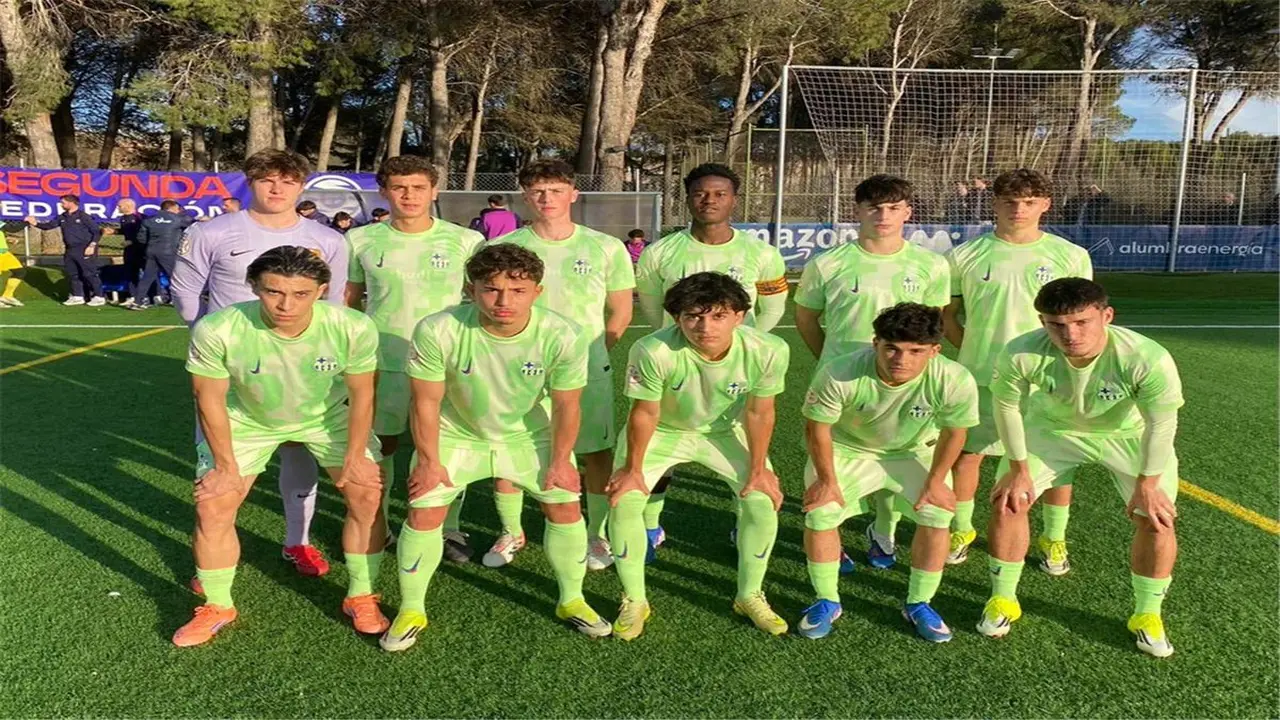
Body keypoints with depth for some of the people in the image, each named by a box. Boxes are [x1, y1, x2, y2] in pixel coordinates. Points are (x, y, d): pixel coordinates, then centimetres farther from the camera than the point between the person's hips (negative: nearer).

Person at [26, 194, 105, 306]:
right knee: (72, 273, 12)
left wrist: (92, 246, -18)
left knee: (89, 274, -6)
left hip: (84, 250, -8)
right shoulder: (62, 217, 11)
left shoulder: (84, 216, -9)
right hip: (70, 250, 8)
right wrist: (35, 224, -1)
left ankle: (99, 297, 0)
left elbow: (97, 232, -10)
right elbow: (49, 225, 15)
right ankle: (77, 296, 21)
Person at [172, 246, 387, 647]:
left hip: (327, 416, 1)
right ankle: (217, 607, 22)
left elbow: (361, 394, -15)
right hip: (246, 420, 0)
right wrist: (227, 466, -10)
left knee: (368, 494, -5)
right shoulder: (217, 331, -34)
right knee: (213, 508, -3)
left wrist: (355, 456, -8)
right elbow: (210, 399, -18)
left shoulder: (353, 329, -33)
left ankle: (360, 598, 15)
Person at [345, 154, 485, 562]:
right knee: (379, 445, 11)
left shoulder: (466, 241, -2)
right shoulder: (361, 241, 2)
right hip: (380, 363, 1)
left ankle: (450, 530, 22)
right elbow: (348, 300, 11)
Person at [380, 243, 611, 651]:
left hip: (528, 434, 1)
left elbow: (566, 405, -14)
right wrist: (429, 461, -10)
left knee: (565, 508, 0)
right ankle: (411, 610, 17)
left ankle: (571, 601, 24)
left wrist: (559, 461, -6)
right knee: (423, 513, -6)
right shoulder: (437, 331, -32)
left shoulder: (563, 337, -29)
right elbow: (426, 401, -18)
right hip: (455, 434, -1)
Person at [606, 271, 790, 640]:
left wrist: (758, 469, -5)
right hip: (662, 431, -1)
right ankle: (634, 601, 8)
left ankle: (750, 596, 18)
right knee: (624, 502, -15)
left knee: (763, 501, -7)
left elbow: (759, 412, -14)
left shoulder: (768, 350, -31)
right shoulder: (653, 351, -39)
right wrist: (632, 469, -10)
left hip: (723, 431, 2)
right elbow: (645, 413, -22)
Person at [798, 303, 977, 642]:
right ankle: (827, 601, 10)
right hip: (847, 447, -1)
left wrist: (936, 481, -6)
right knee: (820, 514, -13)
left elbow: (953, 432, -12)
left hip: (914, 451, 1)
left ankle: (918, 604, 12)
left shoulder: (955, 381, -33)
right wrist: (827, 480, -12)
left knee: (937, 516, -11)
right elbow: (817, 427, -20)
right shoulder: (838, 373, -38)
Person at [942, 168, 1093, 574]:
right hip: (979, 378, 0)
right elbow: (946, 314, 8)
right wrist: (975, 350, 0)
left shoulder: (1071, 257, 1)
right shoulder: (965, 257, 0)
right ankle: (962, 530, 27)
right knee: (966, 454, 6)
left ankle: (1053, 538, 27)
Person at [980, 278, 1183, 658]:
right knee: (1007, 502, -7)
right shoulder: (1021, 354, -36)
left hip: (1130, 435, 0)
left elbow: (1161, 424, -21)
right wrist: (1019, 469, -9)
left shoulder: (1148, 359, -37)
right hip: (1052, 428, 1)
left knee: (1157, 519, -8)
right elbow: (1007, 406, -16)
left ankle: (1147, 615, 16)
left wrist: (1147, 485, -14)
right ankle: (1002, 600, 13)